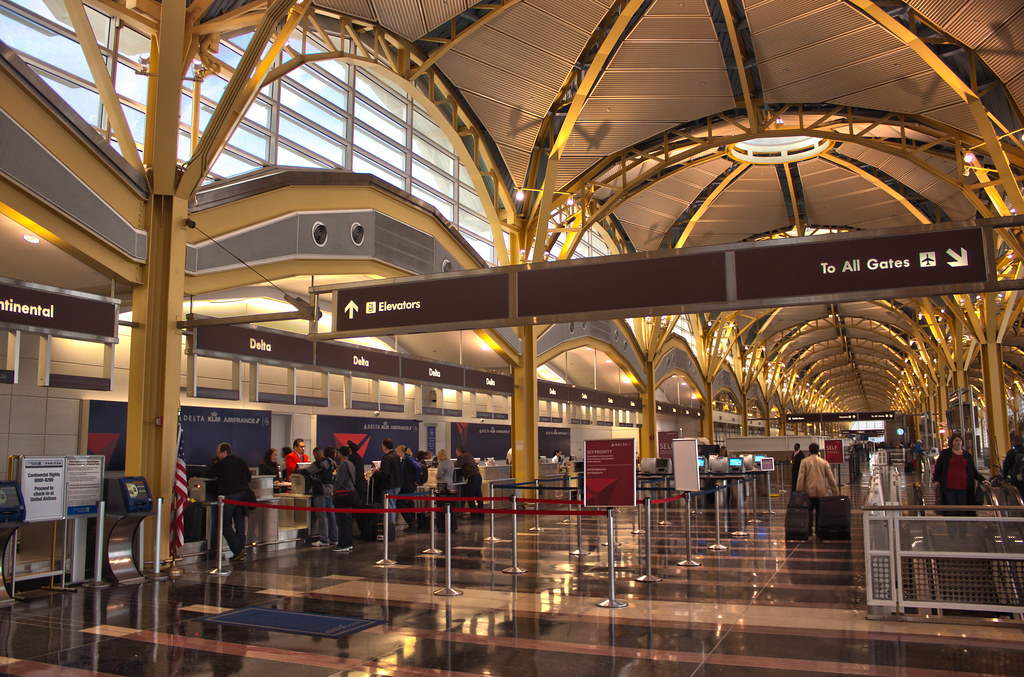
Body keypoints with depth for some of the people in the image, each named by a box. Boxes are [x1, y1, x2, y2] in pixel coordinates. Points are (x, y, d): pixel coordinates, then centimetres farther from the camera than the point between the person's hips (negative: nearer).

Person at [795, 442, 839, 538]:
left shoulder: (804, 462, -1)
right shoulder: (824, 462, 4)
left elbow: (800, 477, -6)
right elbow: (831, 478, 5)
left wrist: (799, 491, -3)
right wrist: (835, 491, 11)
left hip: (809, 491, -1)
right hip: (822, 492, 1)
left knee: (809, 511, 7)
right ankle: (819, 531, 7)